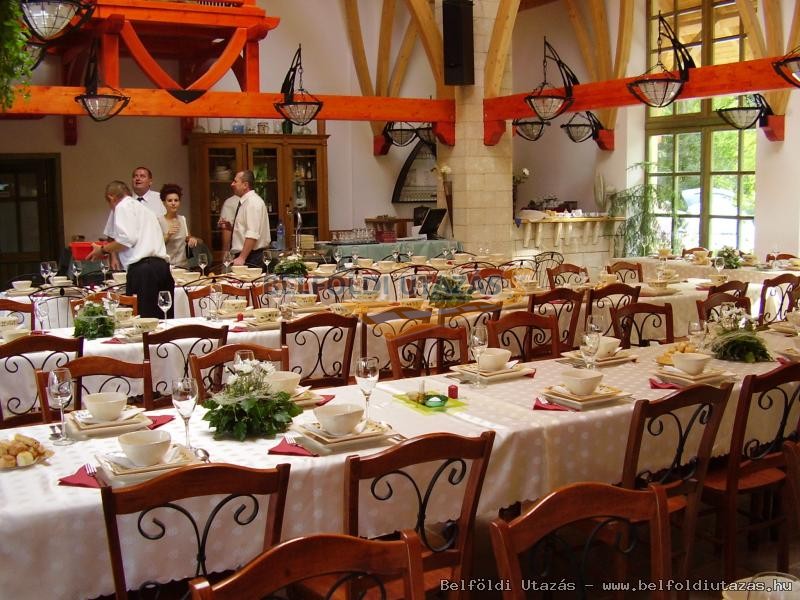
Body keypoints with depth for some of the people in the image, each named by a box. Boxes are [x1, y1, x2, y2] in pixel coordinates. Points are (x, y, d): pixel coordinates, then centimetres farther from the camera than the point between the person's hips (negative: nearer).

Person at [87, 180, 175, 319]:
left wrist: (102, 250, 4)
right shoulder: (142, 208, 29)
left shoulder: (123, 206, 4)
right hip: (162, 265, 8)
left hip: (142, 268, -8)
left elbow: (127, 239, -10)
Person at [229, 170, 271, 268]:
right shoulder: (244, 202, 16)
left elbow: (252, 235, -22)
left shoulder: (253, 202, -14)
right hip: (242, 256, 9)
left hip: (250, 257, -9)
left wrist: (242, 258, -26)